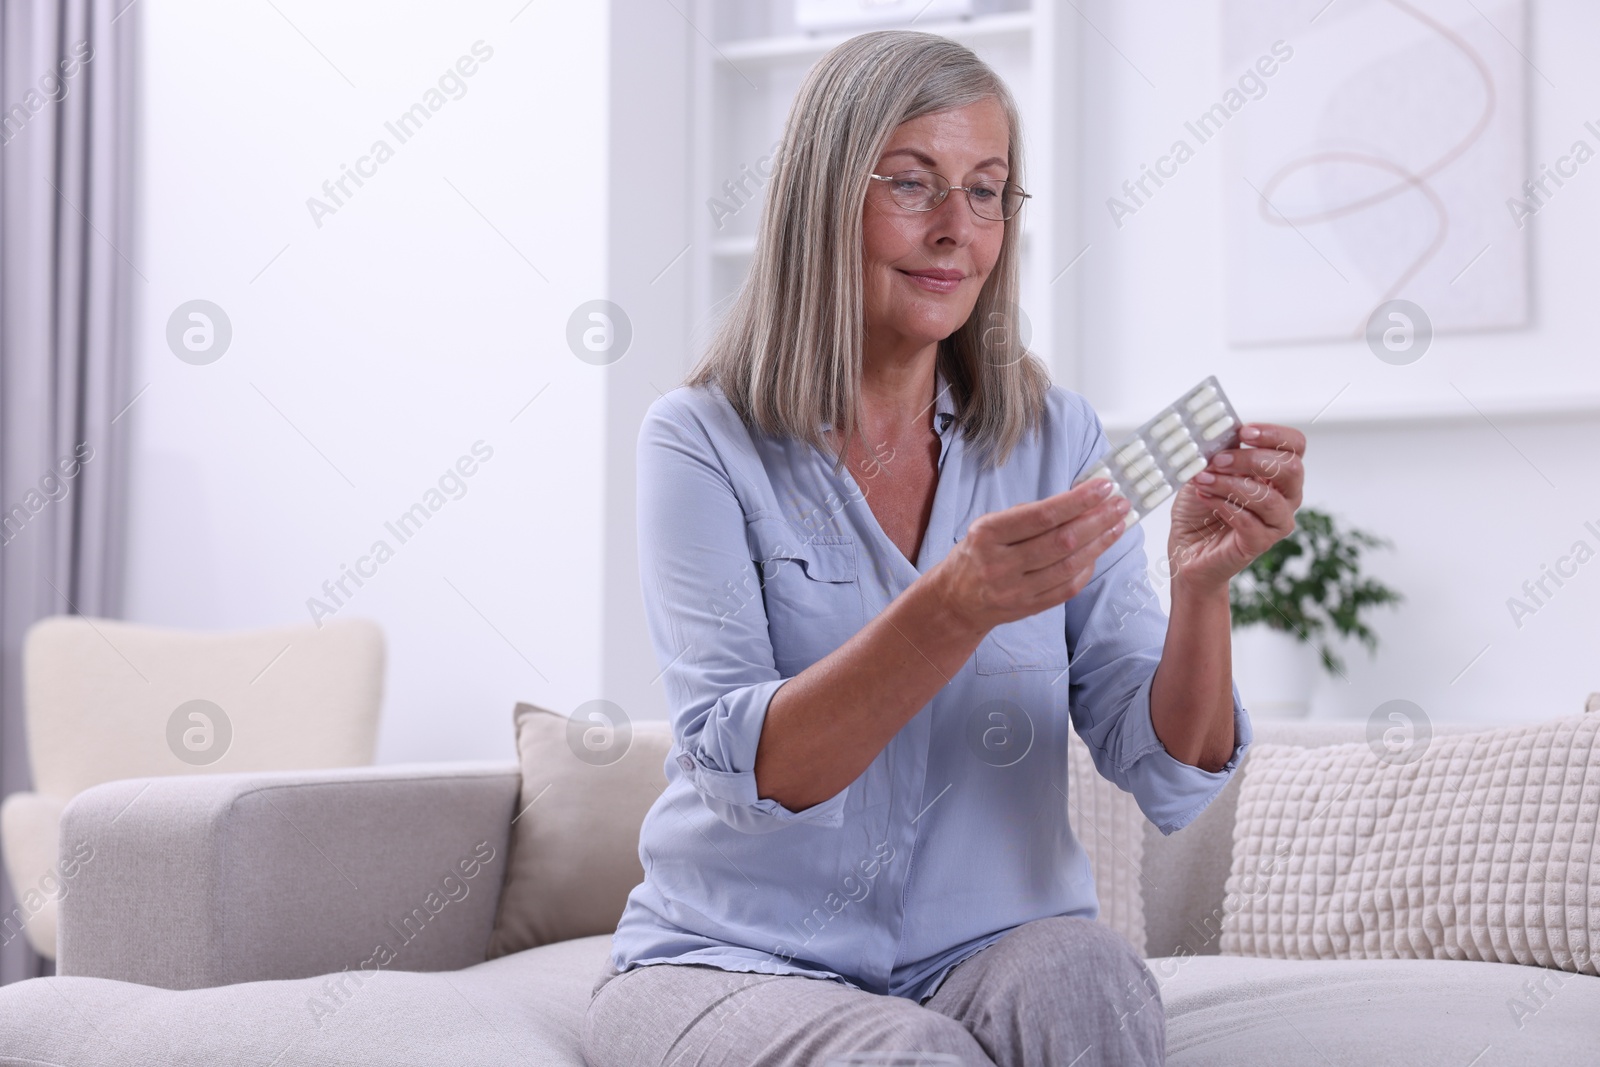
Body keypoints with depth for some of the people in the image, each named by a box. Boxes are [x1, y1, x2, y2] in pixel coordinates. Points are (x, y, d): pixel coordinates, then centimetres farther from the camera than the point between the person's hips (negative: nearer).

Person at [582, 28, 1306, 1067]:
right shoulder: (704, 441, -4)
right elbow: (746, 774, -18)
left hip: (990, 950, 3)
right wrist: (954, 608, -33)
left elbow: (1170, 777, -5)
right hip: (732, 963, -3)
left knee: (1089, 976, -30)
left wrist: (1203, 585, -25)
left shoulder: (1056, 438, 4)